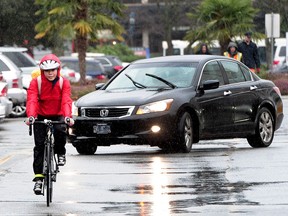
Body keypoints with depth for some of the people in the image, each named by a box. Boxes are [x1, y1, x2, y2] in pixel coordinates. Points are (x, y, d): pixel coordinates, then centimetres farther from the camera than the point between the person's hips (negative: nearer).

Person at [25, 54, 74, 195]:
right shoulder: (36, 83, -11)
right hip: (41, 117, 0)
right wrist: (30, 116, -43)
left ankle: (60, 153, -3)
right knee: (39, 146, -10)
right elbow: (32, 100, -24)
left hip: (57, 116, 0)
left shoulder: (63, 83, -9)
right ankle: (38, 178, -7)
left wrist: (68, 116, -40)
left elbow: (66, 101, -22)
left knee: (60, 131, -33)